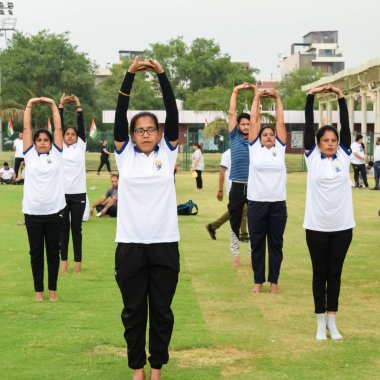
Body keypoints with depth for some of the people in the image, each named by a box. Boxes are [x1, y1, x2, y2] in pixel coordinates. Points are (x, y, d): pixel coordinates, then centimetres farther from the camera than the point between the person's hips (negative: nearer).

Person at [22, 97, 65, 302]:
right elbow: (26, 128, 4)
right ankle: (38, 289, 16)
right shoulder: (29, 154, 6)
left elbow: (58, 128, 3)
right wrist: (29, 105, 2)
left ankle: (52, 289, 18)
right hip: (32, 212, 0)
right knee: (36, 252, 7)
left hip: (54, 211, 0)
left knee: (53, 252, 8)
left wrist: (53, 105, 3)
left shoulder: (56, 154, 5)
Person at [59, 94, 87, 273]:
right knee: (63, 228, 6)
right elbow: (58, 126, 0)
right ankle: (64, 260, 13)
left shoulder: (81, 146, 6)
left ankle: (78, 261, 12)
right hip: (62, 193, 0)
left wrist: (78, 106, -3)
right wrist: (61, 106, -3)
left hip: (78, 193, 0)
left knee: (76, 228, 6)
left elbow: (81, 126, -1)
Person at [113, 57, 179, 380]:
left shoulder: (167, 153, 5)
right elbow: (120, 114, -3)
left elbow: (173, 113, -3)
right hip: (130, 244, 0)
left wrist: (162, 74, -9)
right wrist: (130, 75, -10)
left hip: (164, 244, 0)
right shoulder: (124, 154, 5)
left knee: (161, 310, 9)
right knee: (133, 310, 9)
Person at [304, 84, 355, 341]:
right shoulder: (312, 156, 0)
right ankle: (321, 322, 15)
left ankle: (332, 320, 18)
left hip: (342, 226, 2)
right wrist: (311, 97, -6)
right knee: (320, 274, 7)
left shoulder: (344, 156, 4)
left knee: (335, 273, 10)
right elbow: (309, 126, -3)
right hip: (317, 226, -2)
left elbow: (346, 126, 0)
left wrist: (341, 98, -4)